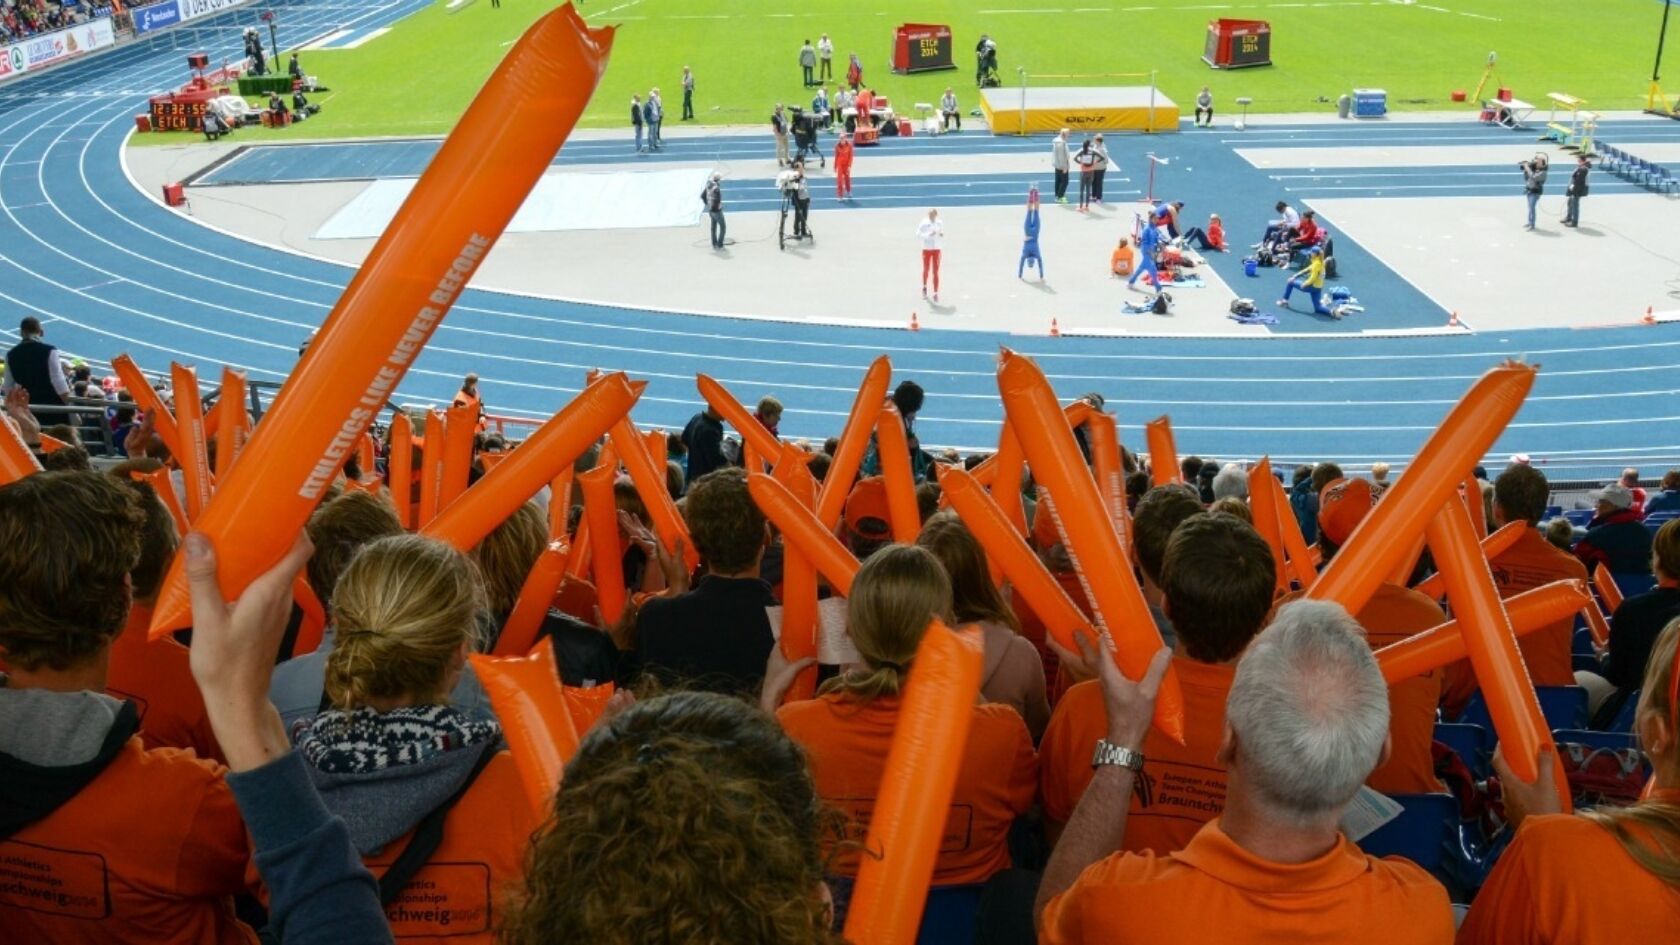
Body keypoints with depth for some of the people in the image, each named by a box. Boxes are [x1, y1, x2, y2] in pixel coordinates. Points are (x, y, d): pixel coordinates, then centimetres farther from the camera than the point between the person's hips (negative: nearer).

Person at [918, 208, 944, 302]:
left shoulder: (940, 224, 3)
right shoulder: (924, 223, -7)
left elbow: (942, 239, 12)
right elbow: (918, 234, -16)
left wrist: (941, 236, -11)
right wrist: (929, 234, -29)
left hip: (936, 250, 2)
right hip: (926, 249, -2)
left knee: (936, 272, -2)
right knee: (926, 269, 9)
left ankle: (936, 293, 3)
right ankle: (924, 287, 37)